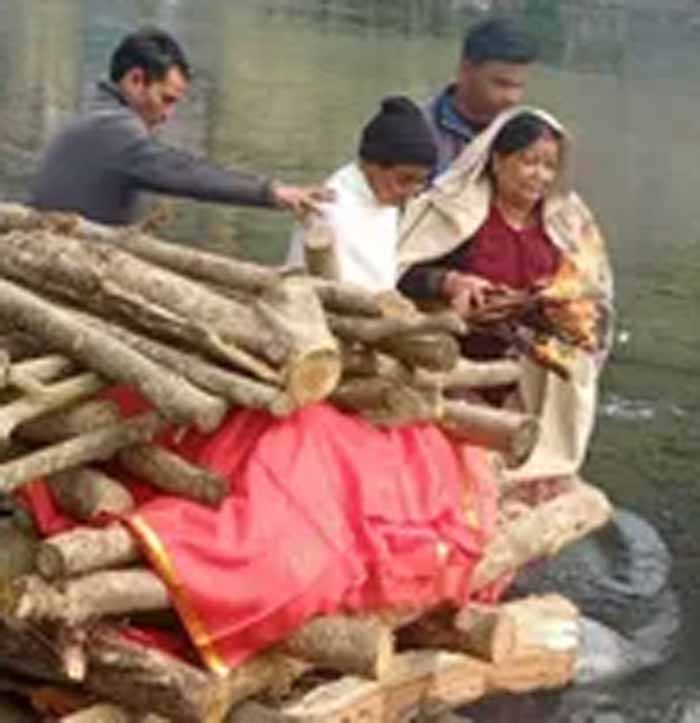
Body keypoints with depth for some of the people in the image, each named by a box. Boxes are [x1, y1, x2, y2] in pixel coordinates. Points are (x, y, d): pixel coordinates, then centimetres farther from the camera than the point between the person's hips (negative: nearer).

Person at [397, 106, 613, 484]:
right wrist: (449, 282, -24)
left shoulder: (566, 221, 10)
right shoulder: (455, 208, -4)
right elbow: (399, 272, -8)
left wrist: (568, 303, -7)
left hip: (542, 384, 4)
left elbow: (592, 293, 14)